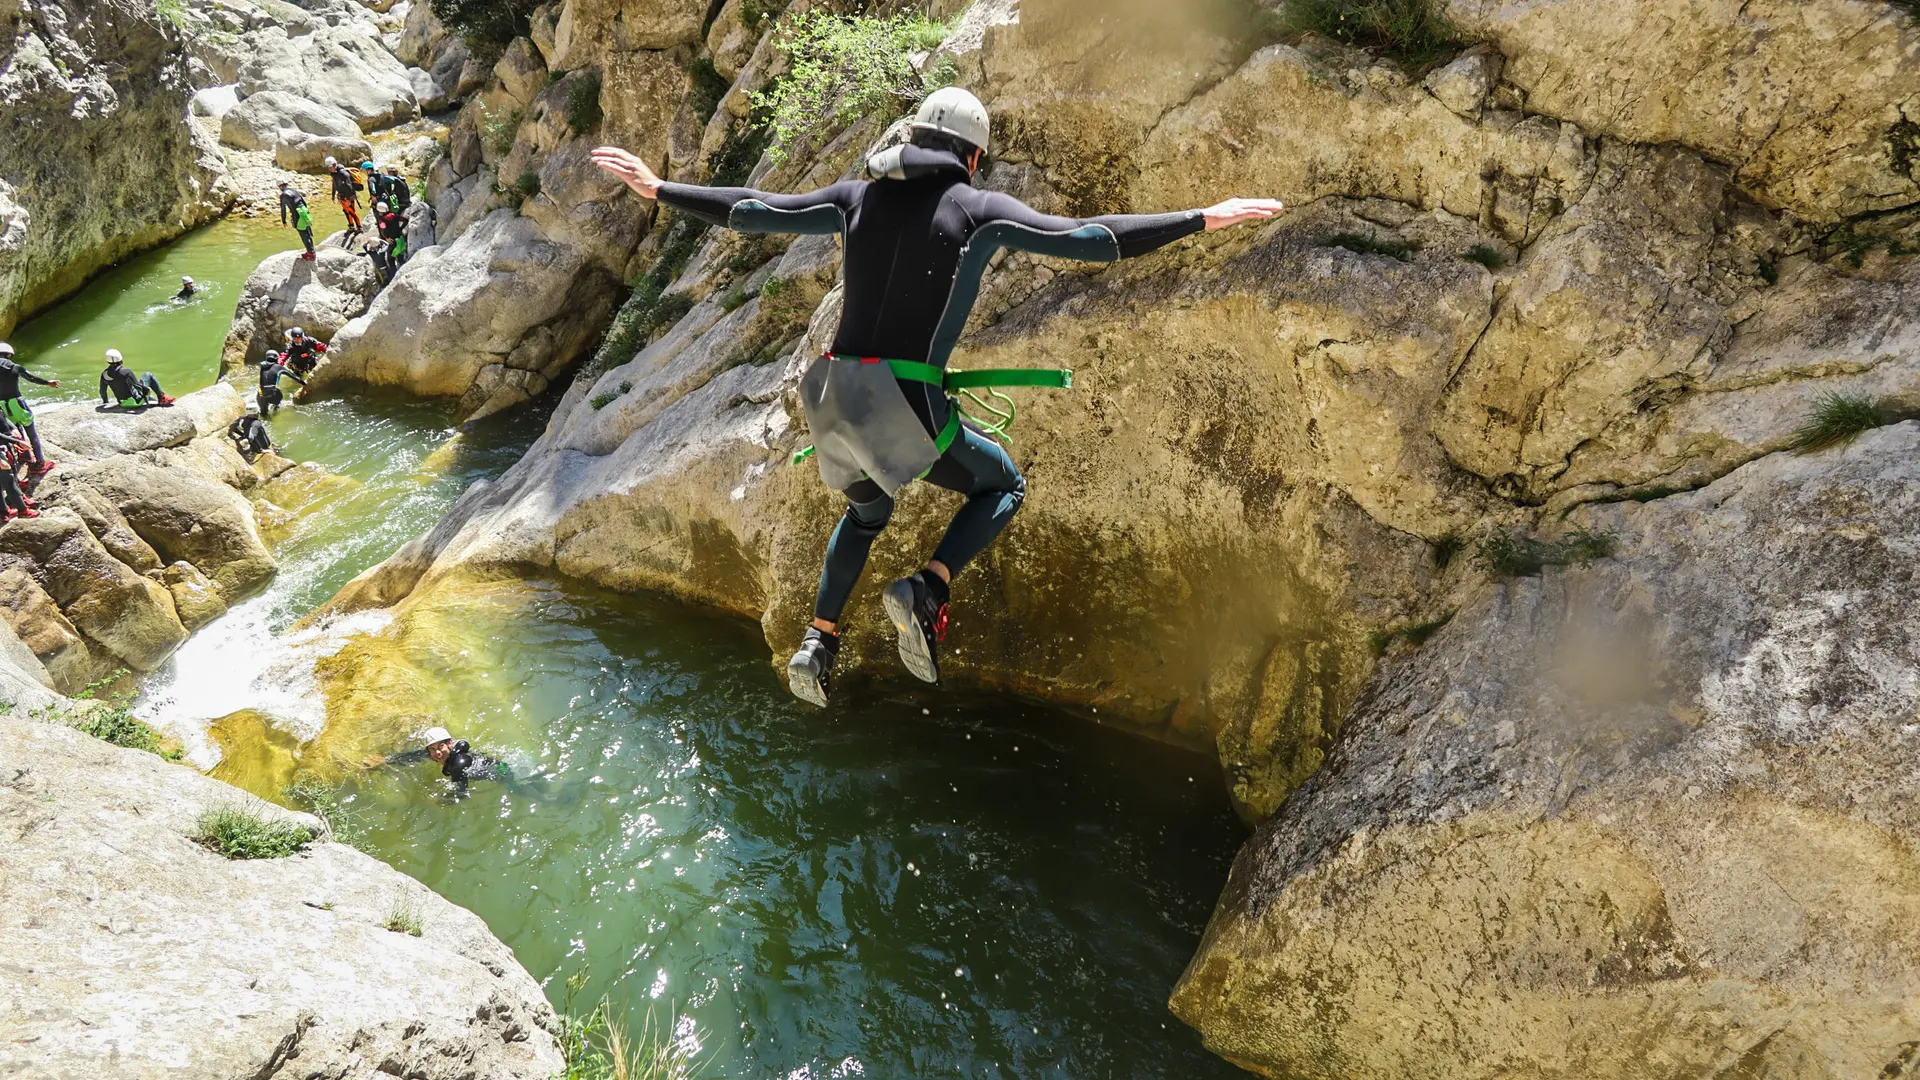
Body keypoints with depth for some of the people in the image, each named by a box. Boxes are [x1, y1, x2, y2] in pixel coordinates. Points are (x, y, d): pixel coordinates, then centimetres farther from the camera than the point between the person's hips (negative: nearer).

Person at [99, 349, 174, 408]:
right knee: (148, 375, 11)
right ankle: (162, 397, 15)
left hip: (123, 403, 6)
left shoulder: (104, 375, -2)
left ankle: (157, 400, 41)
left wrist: (105, 401, 29)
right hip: (135, 401, -6)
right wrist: (147, 389, -1)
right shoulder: (125, 372, -20)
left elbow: (102, 391, 10)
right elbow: (138, 386, -22)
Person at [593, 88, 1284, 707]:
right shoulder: (978, 208, 1)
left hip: (834, 395, 5)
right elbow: (1088, 239, -6)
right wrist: (1202, 220, -2)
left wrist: (657, 189, 26)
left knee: (868, 512, 34)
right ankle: (925, 593, -2)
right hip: (906, 406, -5)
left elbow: (754, 211, 14)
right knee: (1002, 486, 21)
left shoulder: (859, 196, 13)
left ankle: (818, 643, 26)